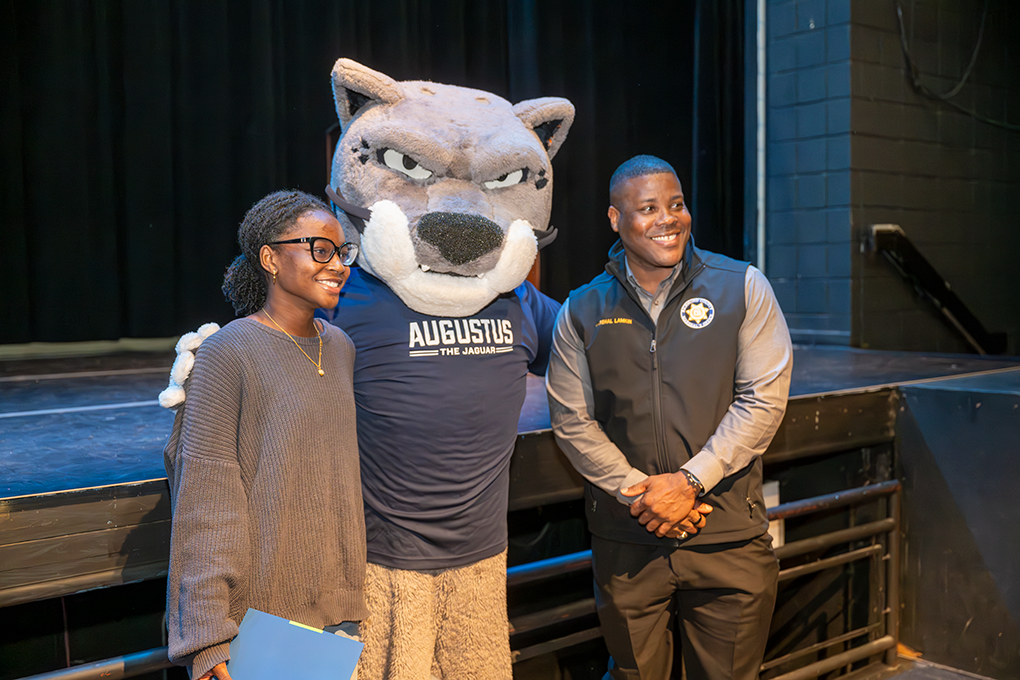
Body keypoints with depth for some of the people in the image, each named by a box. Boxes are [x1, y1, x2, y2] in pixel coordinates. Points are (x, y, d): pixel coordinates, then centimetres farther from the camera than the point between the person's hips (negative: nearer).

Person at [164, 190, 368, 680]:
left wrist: (351, 591, 16)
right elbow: (206, 497, -15)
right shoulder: (227, 354, -13)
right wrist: (207, 635, -17)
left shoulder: (340, 347, 7)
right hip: (259, 606, -6)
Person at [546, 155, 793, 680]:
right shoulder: (583, 311, 3)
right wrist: (637, 493, -10)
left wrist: (689, 480, -13)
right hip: (626, 543, 1)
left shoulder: (743, 289, 0)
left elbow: (763, 401, -6)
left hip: (728, 538, 0)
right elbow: (571, 420, 1)